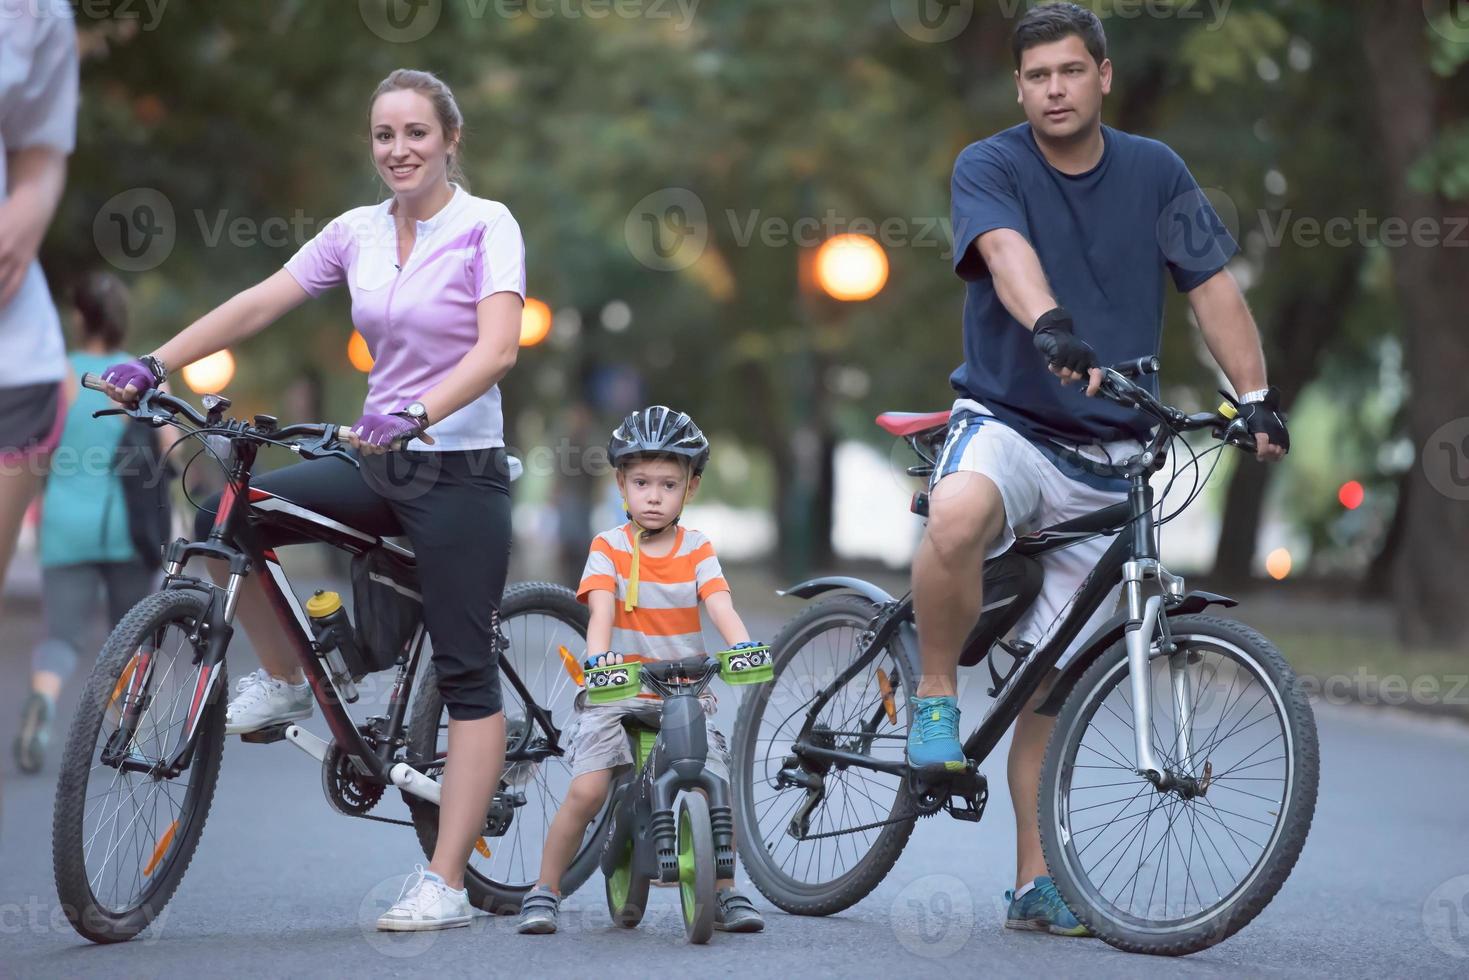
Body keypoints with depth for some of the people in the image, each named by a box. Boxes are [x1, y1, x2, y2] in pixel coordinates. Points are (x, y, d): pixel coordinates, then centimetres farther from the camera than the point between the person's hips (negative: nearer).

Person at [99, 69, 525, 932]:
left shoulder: (487, 227, -10)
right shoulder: (358, 232, 6)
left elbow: (497, 349, -23)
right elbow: (257, 306, 3)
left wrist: (414, 416, -38)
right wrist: (153, 365, -7)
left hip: (461, 470, -6)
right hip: (381, 467, 6)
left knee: (466, 670, -7)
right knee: (224, 521, -7)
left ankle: (446, 885, -7)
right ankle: (286, 682, 14)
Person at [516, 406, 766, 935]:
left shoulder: (697, 550, 3)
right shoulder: (609, 547, -1)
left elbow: (720, 605, -13)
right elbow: (602, 609, -16)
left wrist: (743, 646, -34)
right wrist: (598, 658, -37)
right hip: (616, 692, -2)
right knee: (587, 791, -18)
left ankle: (725, 893, 8)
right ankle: (543, 893, -2)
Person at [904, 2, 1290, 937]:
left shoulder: (1154, 173, 5)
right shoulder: (989, 168, -6)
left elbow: (1213, 283, 1)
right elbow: (1007, 251, -26)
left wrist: (1257, 395, -13)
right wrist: (1050, 326, -47)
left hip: (1105, 457, 3)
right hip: (1007, 421, -3)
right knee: (959, 516, -39)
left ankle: (1036, 883, 14)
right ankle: (935, 698, -16)